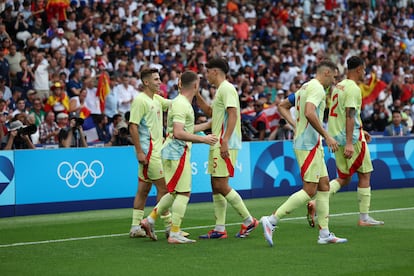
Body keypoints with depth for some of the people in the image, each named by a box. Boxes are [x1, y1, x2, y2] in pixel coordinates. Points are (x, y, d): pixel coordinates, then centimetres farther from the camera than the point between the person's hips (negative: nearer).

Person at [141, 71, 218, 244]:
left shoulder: (183, 103, 16)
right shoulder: (181, 104, -16)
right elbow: (178, 133, -25)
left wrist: (209, 124, 31)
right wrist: (203, 139, -23)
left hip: (175, 152, 10)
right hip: (177, 152, -10)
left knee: (174, 193, 16)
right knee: (183, 193, -6)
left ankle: (150, 220, 17)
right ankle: (175, 234, -4)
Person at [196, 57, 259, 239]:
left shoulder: (226, 89, -11)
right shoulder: (220, 90, 20)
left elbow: (233, 115, -21)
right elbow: (210, 112, 34)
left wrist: (225, 140, -27)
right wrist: (197, 94, 25)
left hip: (225, 145, -10)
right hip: (217, 145, 10)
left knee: (221, 186, -11)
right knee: (216, 187, 8)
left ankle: (248, 221, -3)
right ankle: (219, 229, 10)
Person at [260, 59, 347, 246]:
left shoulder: (305, 87, 18)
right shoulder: (317, 88, -12)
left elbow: (282, 106, 26)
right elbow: (309, 113, -28)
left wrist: (295, 124, 16)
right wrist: (327, 136, -23)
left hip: (311, 145, 11)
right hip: (309, 145, -11)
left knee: (324, 185, 11)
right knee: (309, 191, -10)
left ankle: (324, 234, 13)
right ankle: (271, 220, -11)